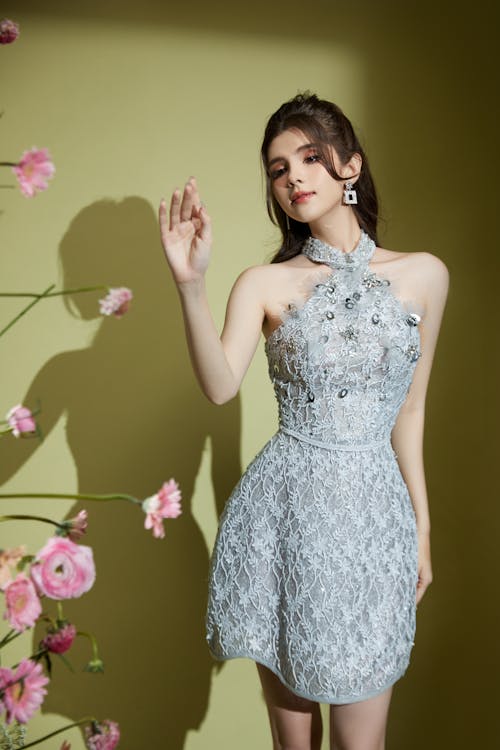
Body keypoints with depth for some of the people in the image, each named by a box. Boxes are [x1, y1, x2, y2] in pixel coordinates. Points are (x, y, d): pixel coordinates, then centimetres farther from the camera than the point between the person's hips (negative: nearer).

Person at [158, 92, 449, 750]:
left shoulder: (423, 275, 3)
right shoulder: (265, 283, 0)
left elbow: (410, 410, 9)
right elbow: (219, 387, -17)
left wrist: (422, 527, 11)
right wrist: (191, 284, -30)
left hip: (376, 511, 1)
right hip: (282, 511, 0)